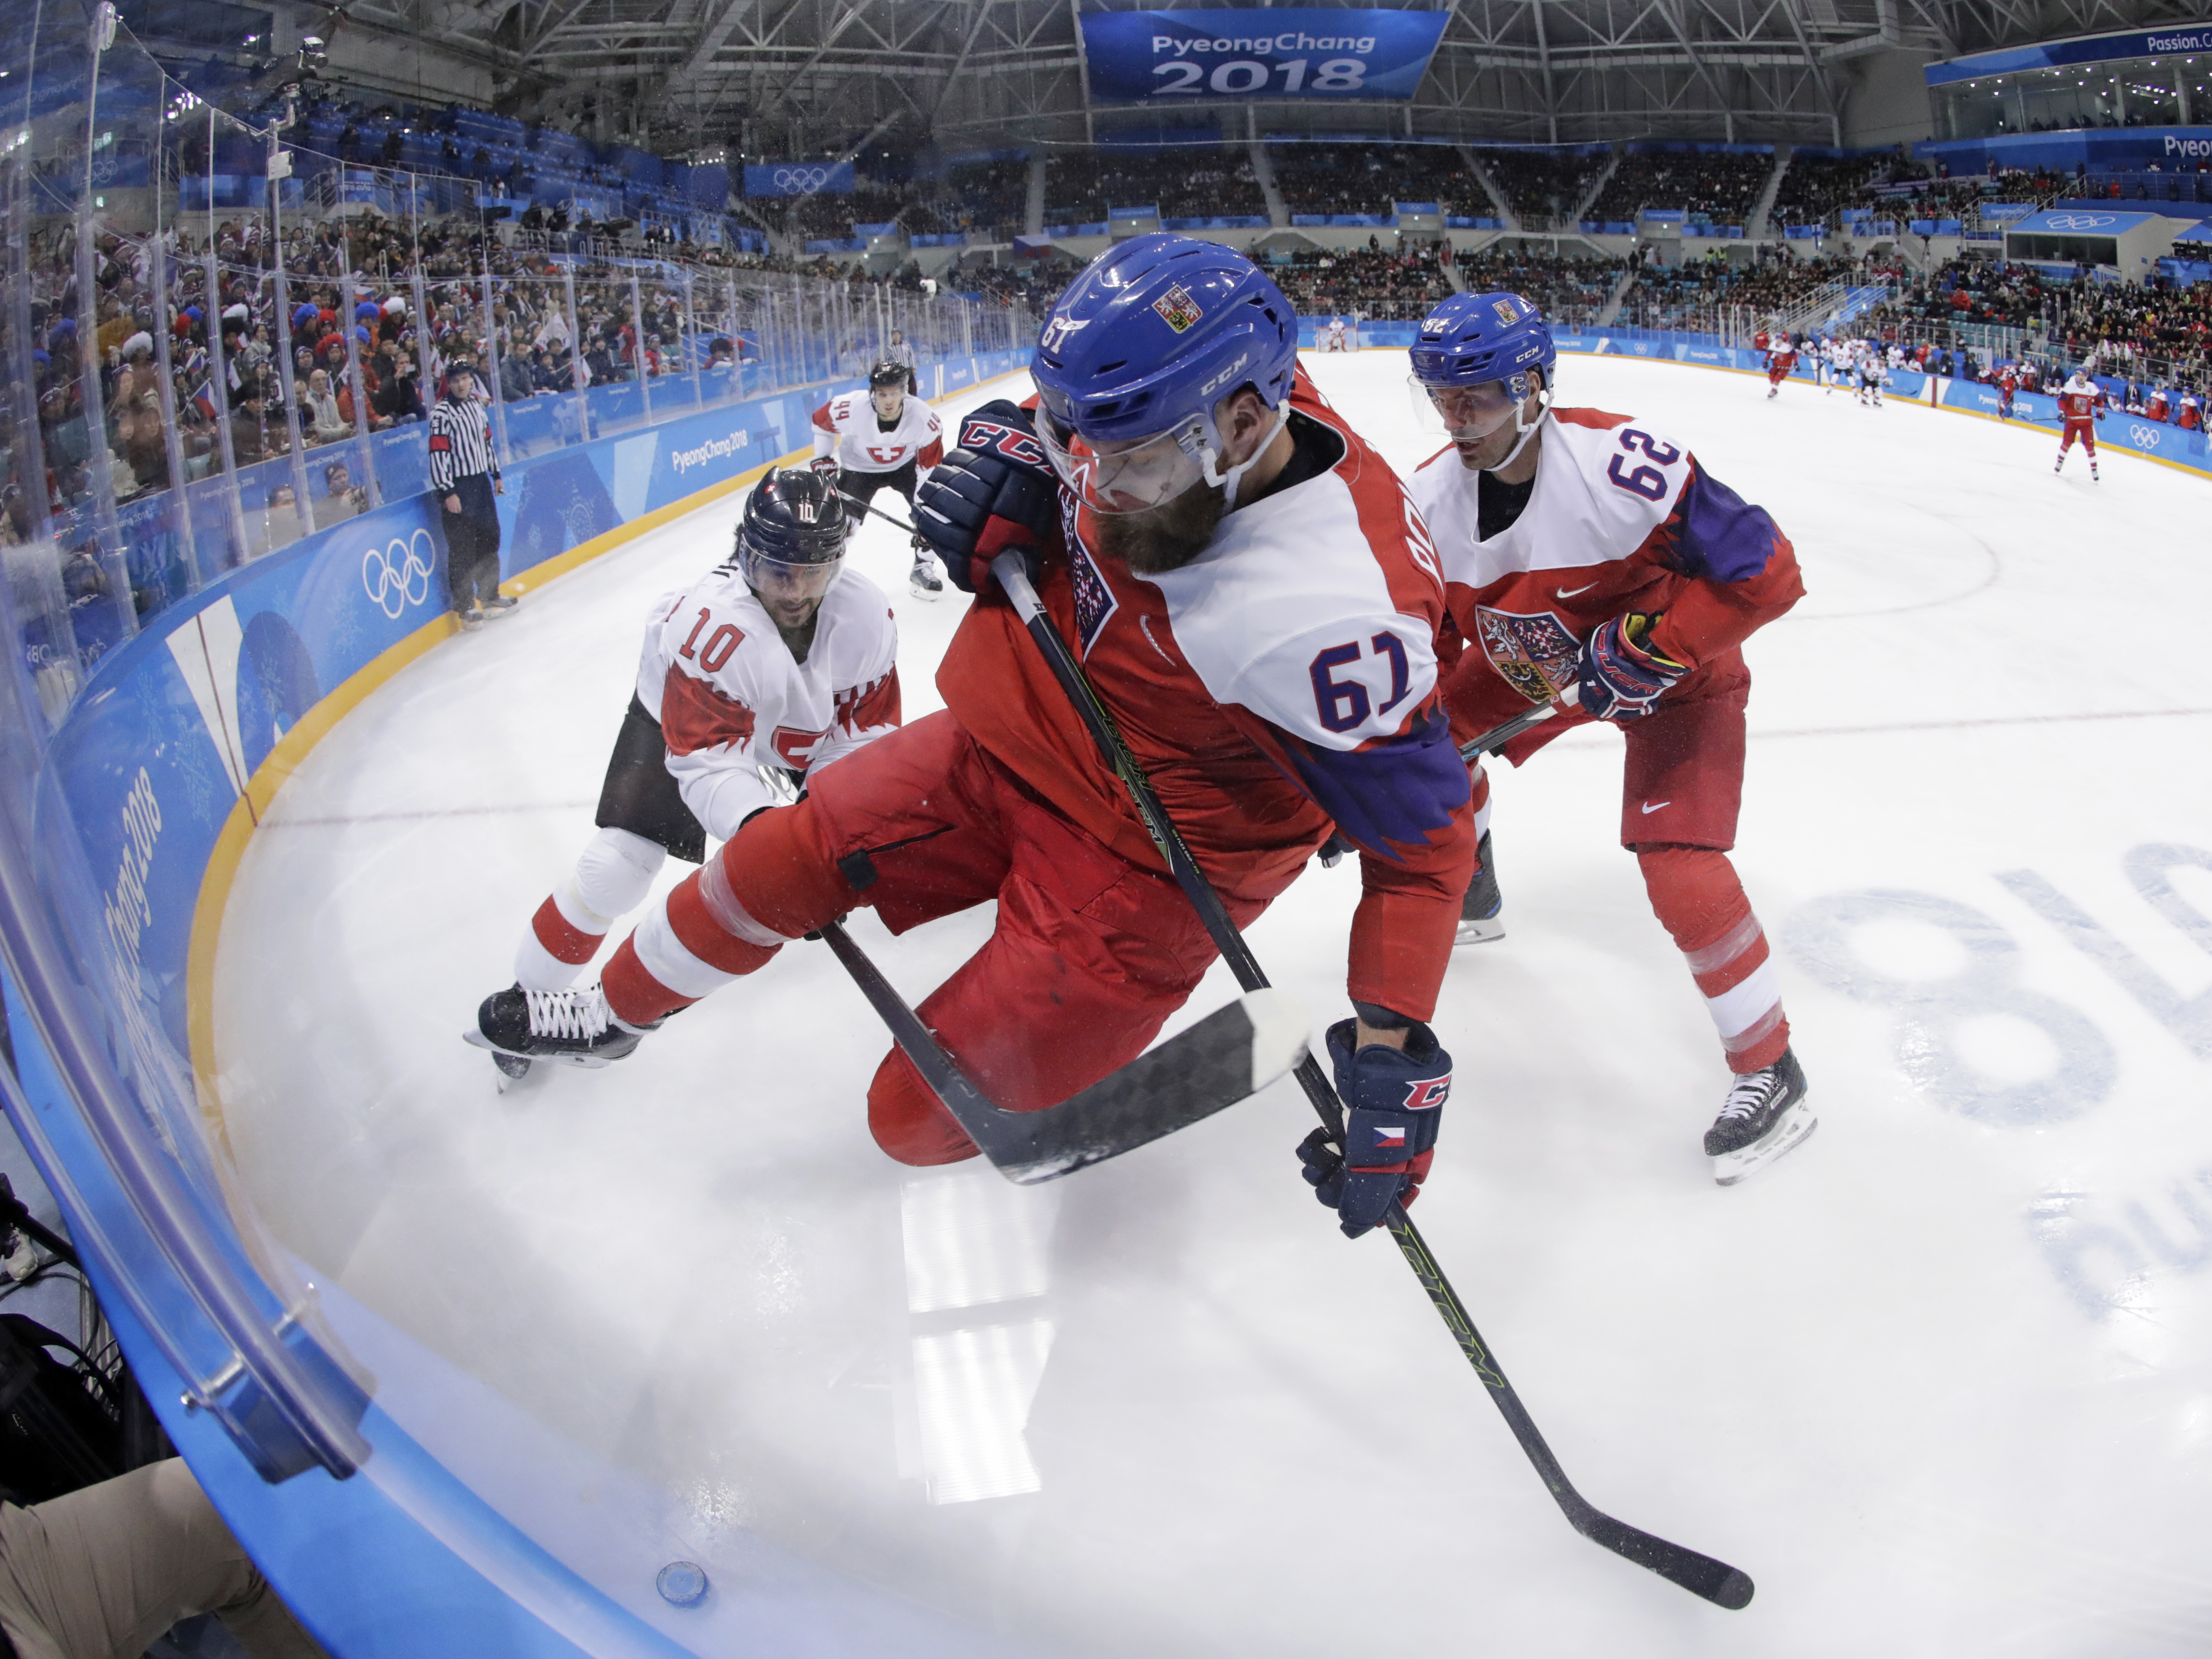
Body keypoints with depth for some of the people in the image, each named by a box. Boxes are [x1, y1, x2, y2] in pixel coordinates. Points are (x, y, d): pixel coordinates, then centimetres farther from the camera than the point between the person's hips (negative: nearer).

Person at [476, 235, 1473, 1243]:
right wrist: (1009, 452, -13)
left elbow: (1424, 832, -25)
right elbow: (1045, 423, 9)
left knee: (921, 1116, -2)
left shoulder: (1329, 617, -34)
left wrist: (1393, 1050, -29)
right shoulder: (1156, 423, -14)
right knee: (778, 862, 9)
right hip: (1006, 745, 7)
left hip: (1138, 867, -6)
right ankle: (616, 1012, 38)